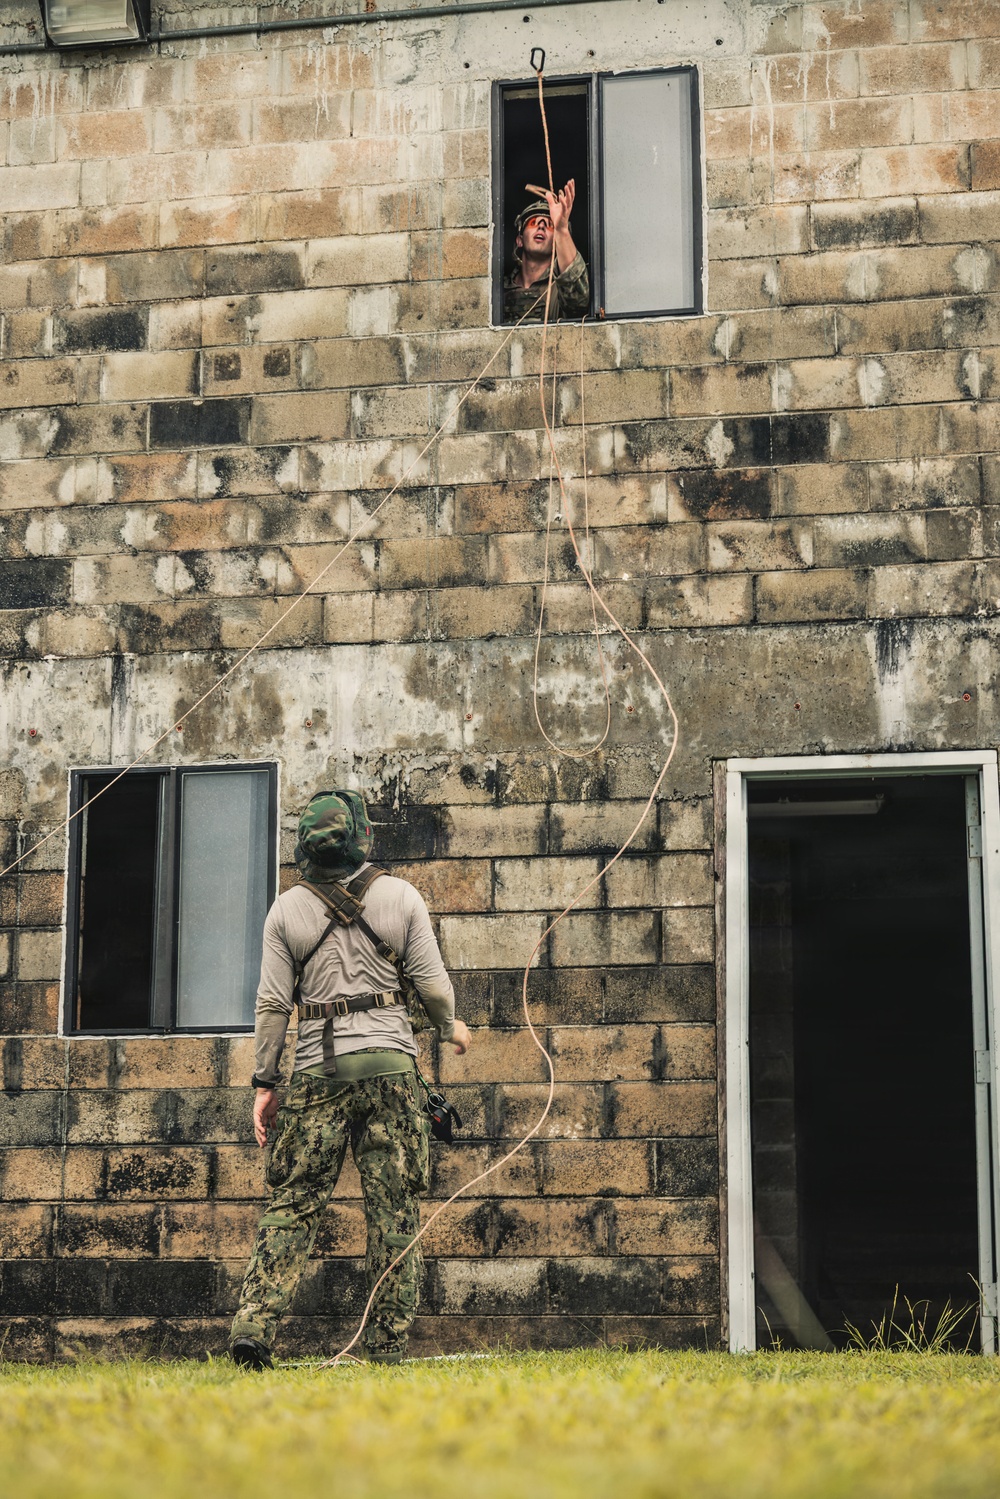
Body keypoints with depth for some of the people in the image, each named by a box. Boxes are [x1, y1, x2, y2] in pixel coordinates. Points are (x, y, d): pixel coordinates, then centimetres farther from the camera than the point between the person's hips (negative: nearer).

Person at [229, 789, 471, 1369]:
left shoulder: (287, 909, 4)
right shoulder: (401, 896, 3)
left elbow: (274, 1004, 2)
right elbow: (432, 983, 3)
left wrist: (265, 1083, 8)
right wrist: (451, 1028, 23)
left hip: (318, 1069, 1)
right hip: (390, 1062, -1)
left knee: (293, 1203, 4)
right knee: (395, 1208, 3)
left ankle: (254, 1326, -7)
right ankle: (388, 1346, 3)